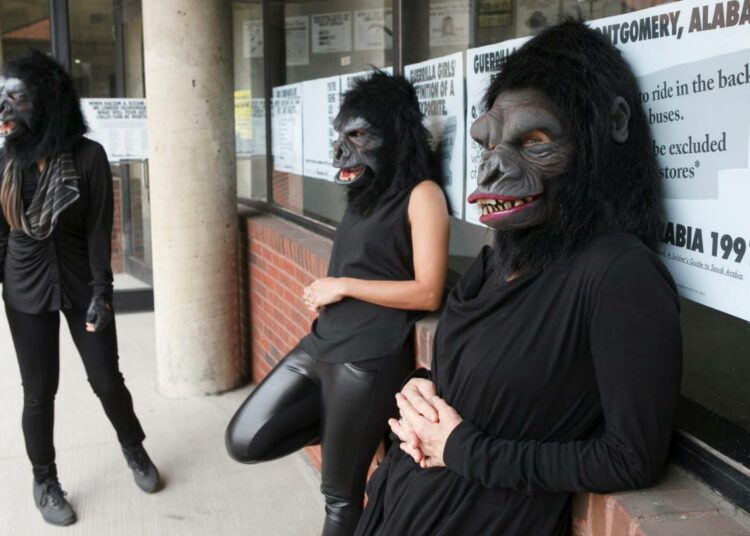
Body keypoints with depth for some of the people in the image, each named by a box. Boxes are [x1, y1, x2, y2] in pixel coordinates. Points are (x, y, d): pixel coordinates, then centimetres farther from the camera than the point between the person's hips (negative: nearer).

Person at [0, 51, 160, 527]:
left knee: (107, 380, 7)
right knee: (39, 391, 8)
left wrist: (101, 291, -14)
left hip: (80, 284, -1)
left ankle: (135, 450, 35)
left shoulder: (88, 155, -12)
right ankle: (45, 482, 27)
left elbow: (100, 230, -11)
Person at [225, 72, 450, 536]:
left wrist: (343, 286, -12)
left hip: (369, 359, -8)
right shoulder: (368, 193, 14)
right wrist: (322, 292, 6)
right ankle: (345, 428, 18)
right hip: (322, 343, 9)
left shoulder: (422, 195, -11)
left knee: (340, 492, 6)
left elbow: (428, 294, -18)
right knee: (245, 441, 6)